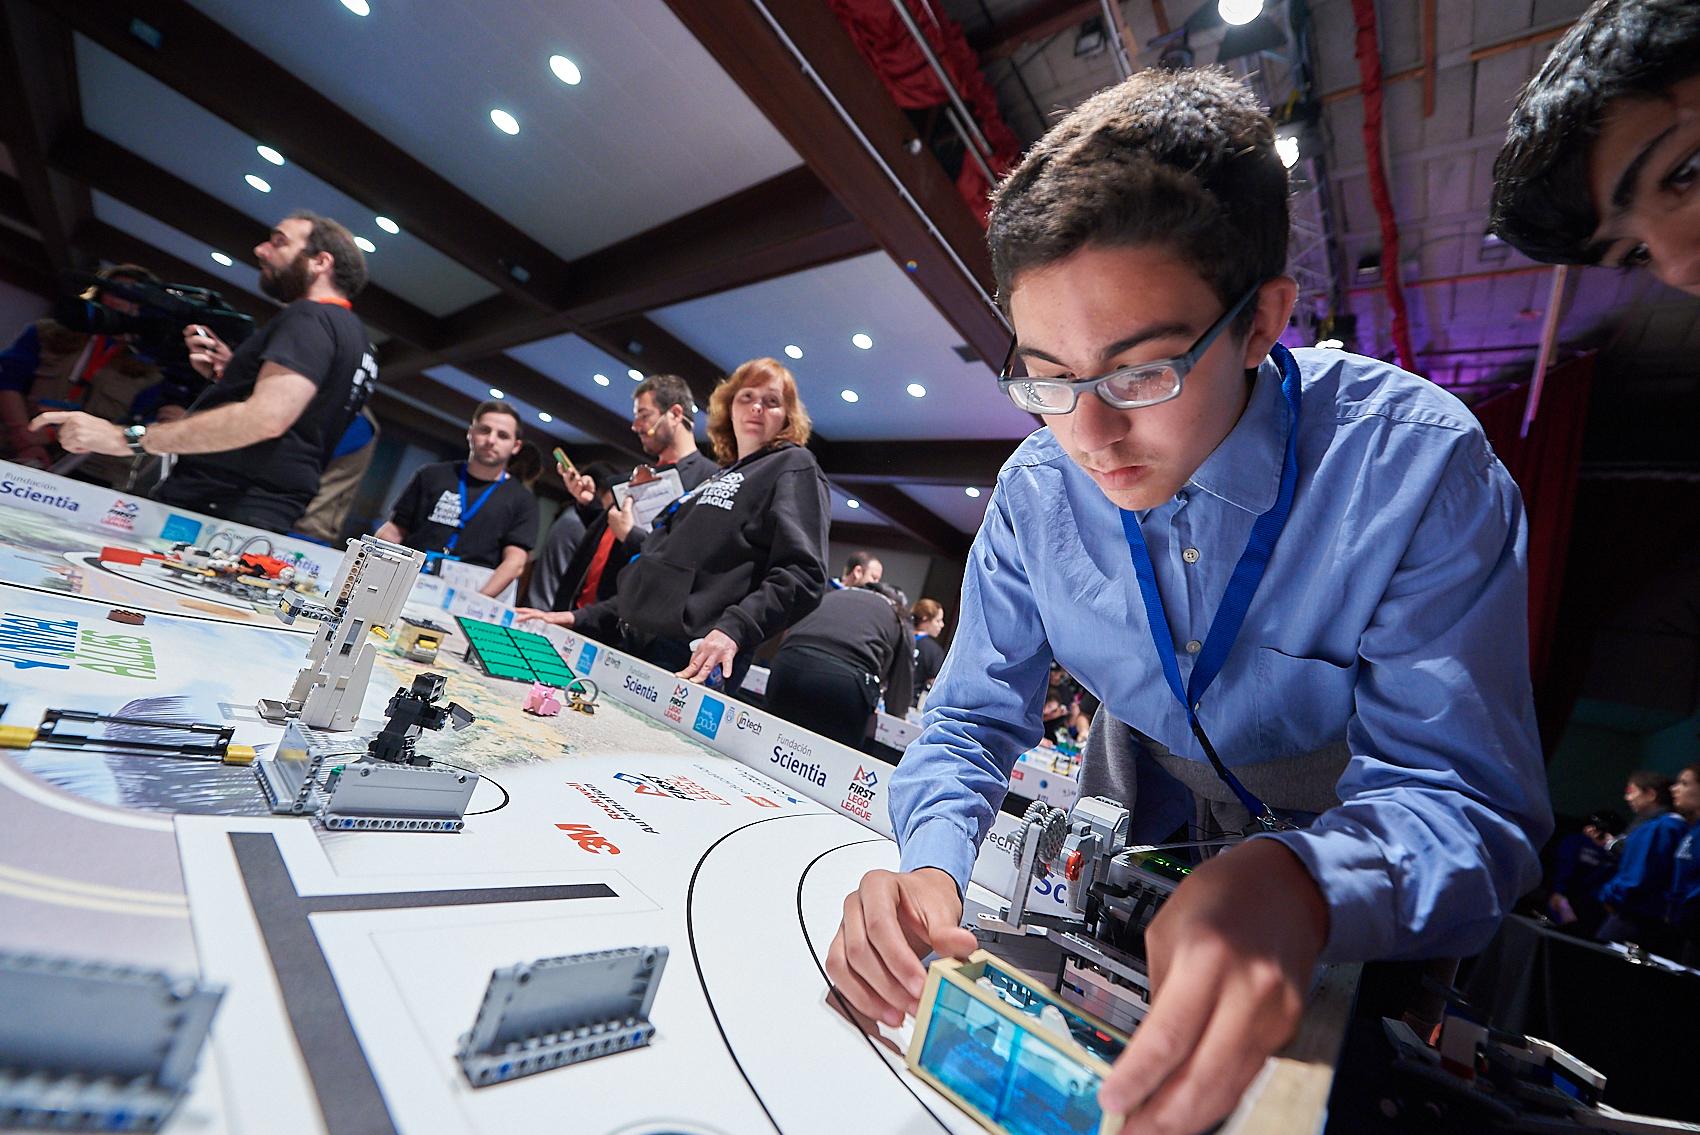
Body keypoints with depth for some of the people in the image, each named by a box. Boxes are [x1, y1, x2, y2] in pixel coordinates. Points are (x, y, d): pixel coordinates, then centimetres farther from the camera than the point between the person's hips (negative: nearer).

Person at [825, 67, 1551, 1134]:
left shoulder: (1418, 465, -23)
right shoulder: (1039, 489, -15)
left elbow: (1457, 787, -25)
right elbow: (974, 718, -10)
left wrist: (1294, 884, -46)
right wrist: (933, 862, -30)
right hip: (1142, 837, 2)